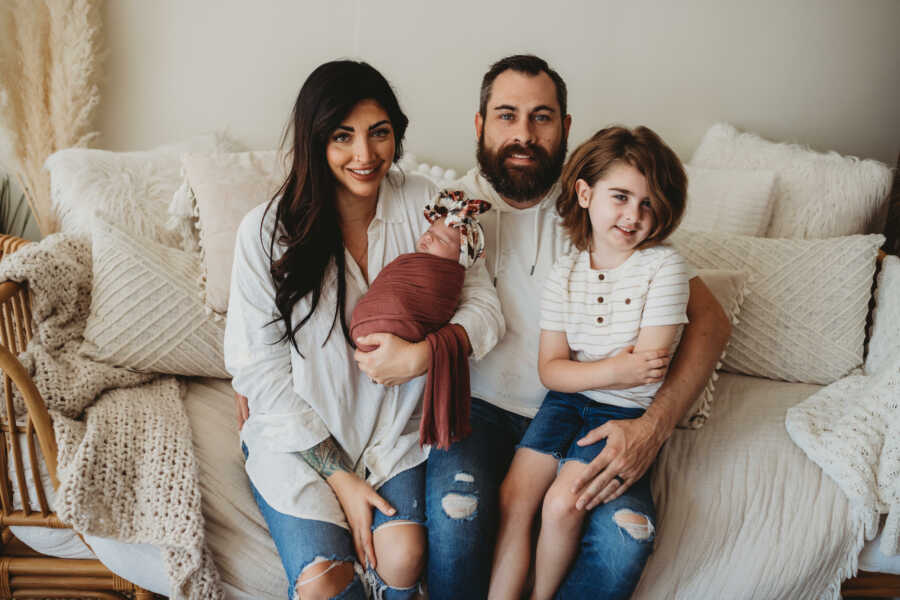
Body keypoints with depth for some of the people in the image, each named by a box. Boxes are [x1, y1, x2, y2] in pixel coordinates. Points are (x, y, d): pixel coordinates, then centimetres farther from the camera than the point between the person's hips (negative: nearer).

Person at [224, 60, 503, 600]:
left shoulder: (425, 206, -4)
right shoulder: (267, 230, -10)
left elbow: (484, 308, -3)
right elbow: (256, 368, -8)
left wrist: (420, 354, -26)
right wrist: (339, 477, -12)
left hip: (395, 429, 2)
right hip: (299, 432, -1)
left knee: (402, 555, -22)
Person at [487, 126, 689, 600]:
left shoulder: (663, 266, -10)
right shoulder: (564, 273, 0)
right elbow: (550, 369, -3)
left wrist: (584, 371, -9)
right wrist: (616, 368, -16)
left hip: (626, 412, -4)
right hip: (566, 401, 4)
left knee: (561, 504, -17)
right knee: (513, 497, -9)